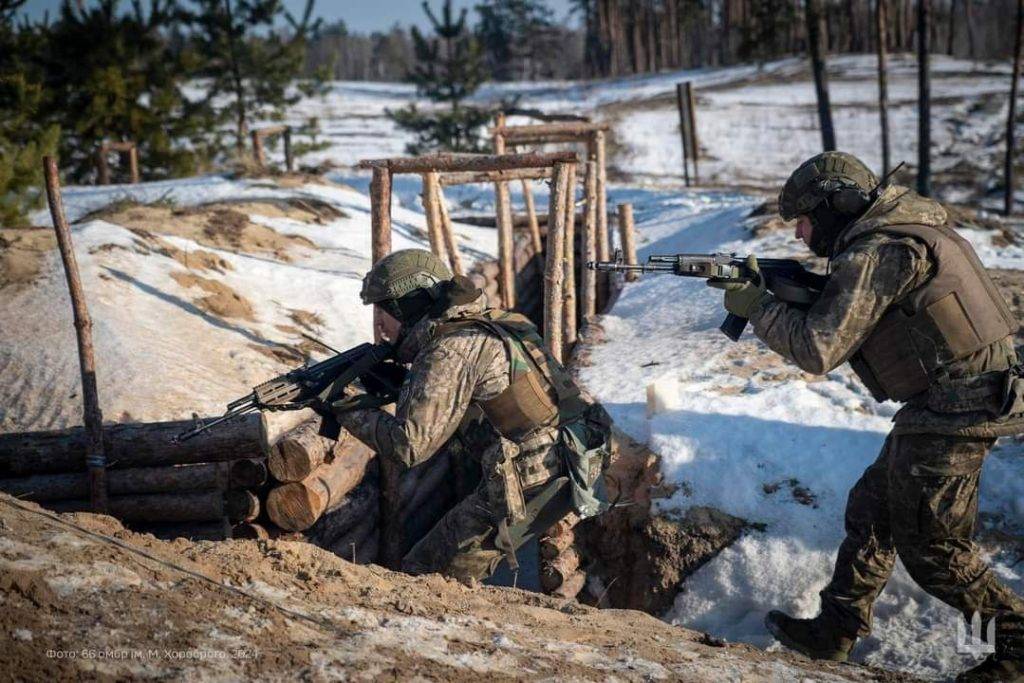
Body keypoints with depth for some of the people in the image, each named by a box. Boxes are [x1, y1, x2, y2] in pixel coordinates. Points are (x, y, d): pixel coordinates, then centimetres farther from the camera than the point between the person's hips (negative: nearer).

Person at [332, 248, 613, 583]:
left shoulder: (450, 351, -13)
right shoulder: (484, 324, 13)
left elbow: (410, 445, -17)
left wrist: (348, 411, -6)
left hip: (530, 482, -9)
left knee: (426, 576, -2)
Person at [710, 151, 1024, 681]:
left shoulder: (878, 252, -18)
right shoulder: (900, 230, 13)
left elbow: (819, 349, -19)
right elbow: (854, 315, 20)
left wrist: (757, 307, -6)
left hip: (951, 409, -10)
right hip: (955, 399, 10)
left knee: (931, 547, 1)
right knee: (871, 512, 17)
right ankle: (835, 631, 27)